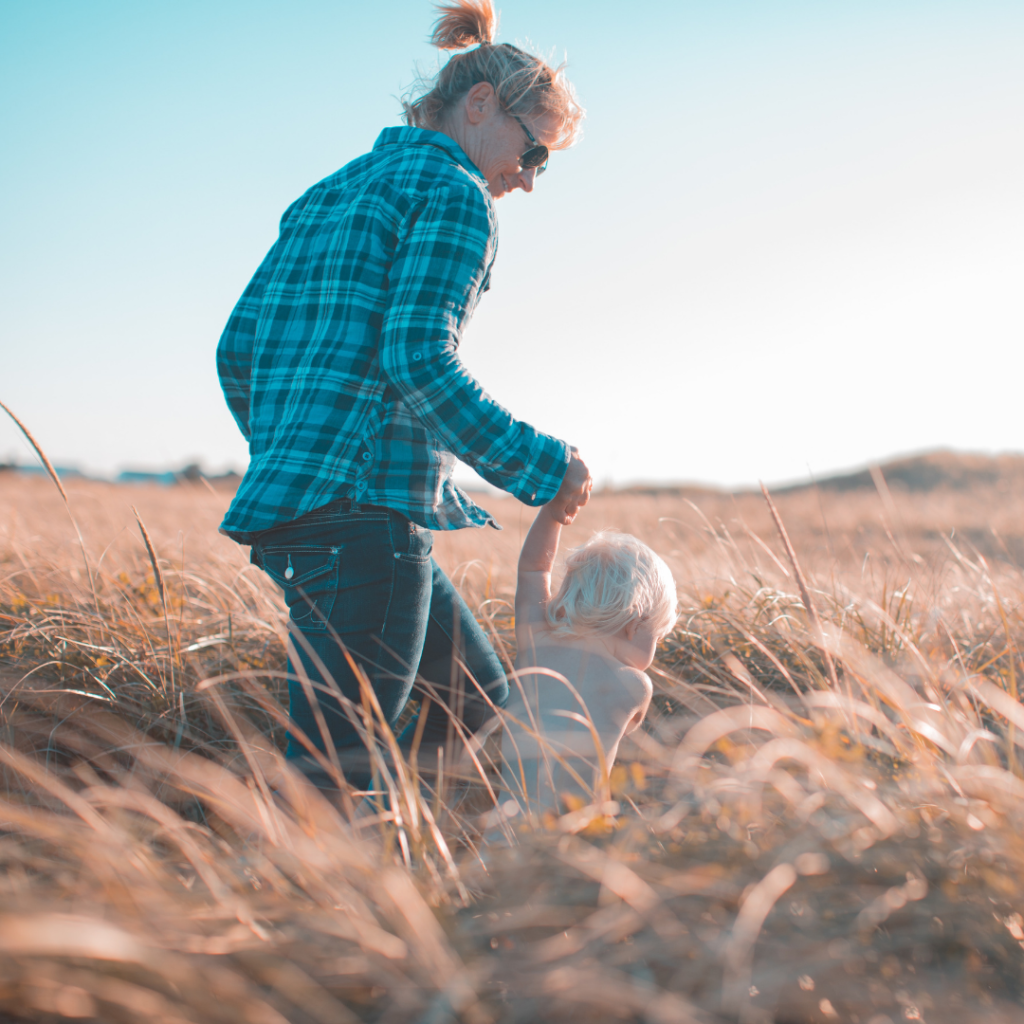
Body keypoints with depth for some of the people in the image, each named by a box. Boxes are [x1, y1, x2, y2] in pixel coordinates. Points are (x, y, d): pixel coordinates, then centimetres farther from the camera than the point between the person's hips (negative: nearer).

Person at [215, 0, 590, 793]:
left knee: (482, 710, 16)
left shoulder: (326, 195, 23)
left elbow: (238, 349, 20)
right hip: (365, 510, -9)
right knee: (339, 772, -9)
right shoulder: (454, 193, -3)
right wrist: (543, 467, -10)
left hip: (288, 500, 10)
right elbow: (418, 360, -16)